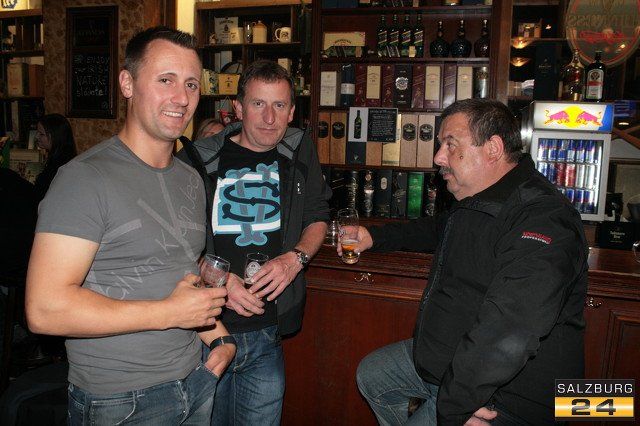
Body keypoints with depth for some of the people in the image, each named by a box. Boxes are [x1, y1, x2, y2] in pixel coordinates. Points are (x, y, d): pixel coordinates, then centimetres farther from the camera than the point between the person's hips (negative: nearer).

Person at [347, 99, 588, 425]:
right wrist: (374, 237, 18)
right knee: (371, 374, 18)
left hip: (499, 398, -9)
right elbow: (439, 230, 28)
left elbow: (507, 337, -39)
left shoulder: (541, 221, -29)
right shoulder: (473, 201, 5)